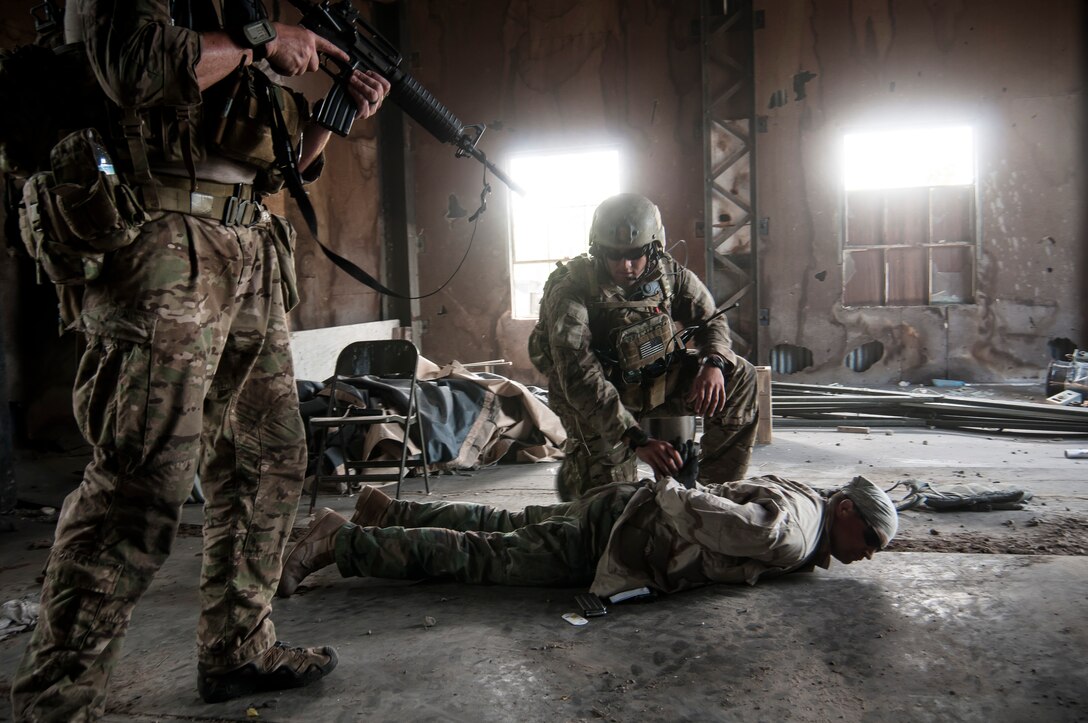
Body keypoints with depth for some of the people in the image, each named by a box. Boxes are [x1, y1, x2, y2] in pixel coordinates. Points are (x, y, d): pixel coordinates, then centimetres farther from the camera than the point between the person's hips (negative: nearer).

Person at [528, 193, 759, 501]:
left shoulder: (666, 272, -11)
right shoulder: (571, 293, -27)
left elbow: (711, 319, 2)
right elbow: (580, 381, -36)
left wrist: (714, 363, -22)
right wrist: (637, 439, -44)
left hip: (656, 379, 5)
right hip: (597, 405, -5)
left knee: (740, 377, -10)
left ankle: (717, 488, -1)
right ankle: (573, 468, 25)